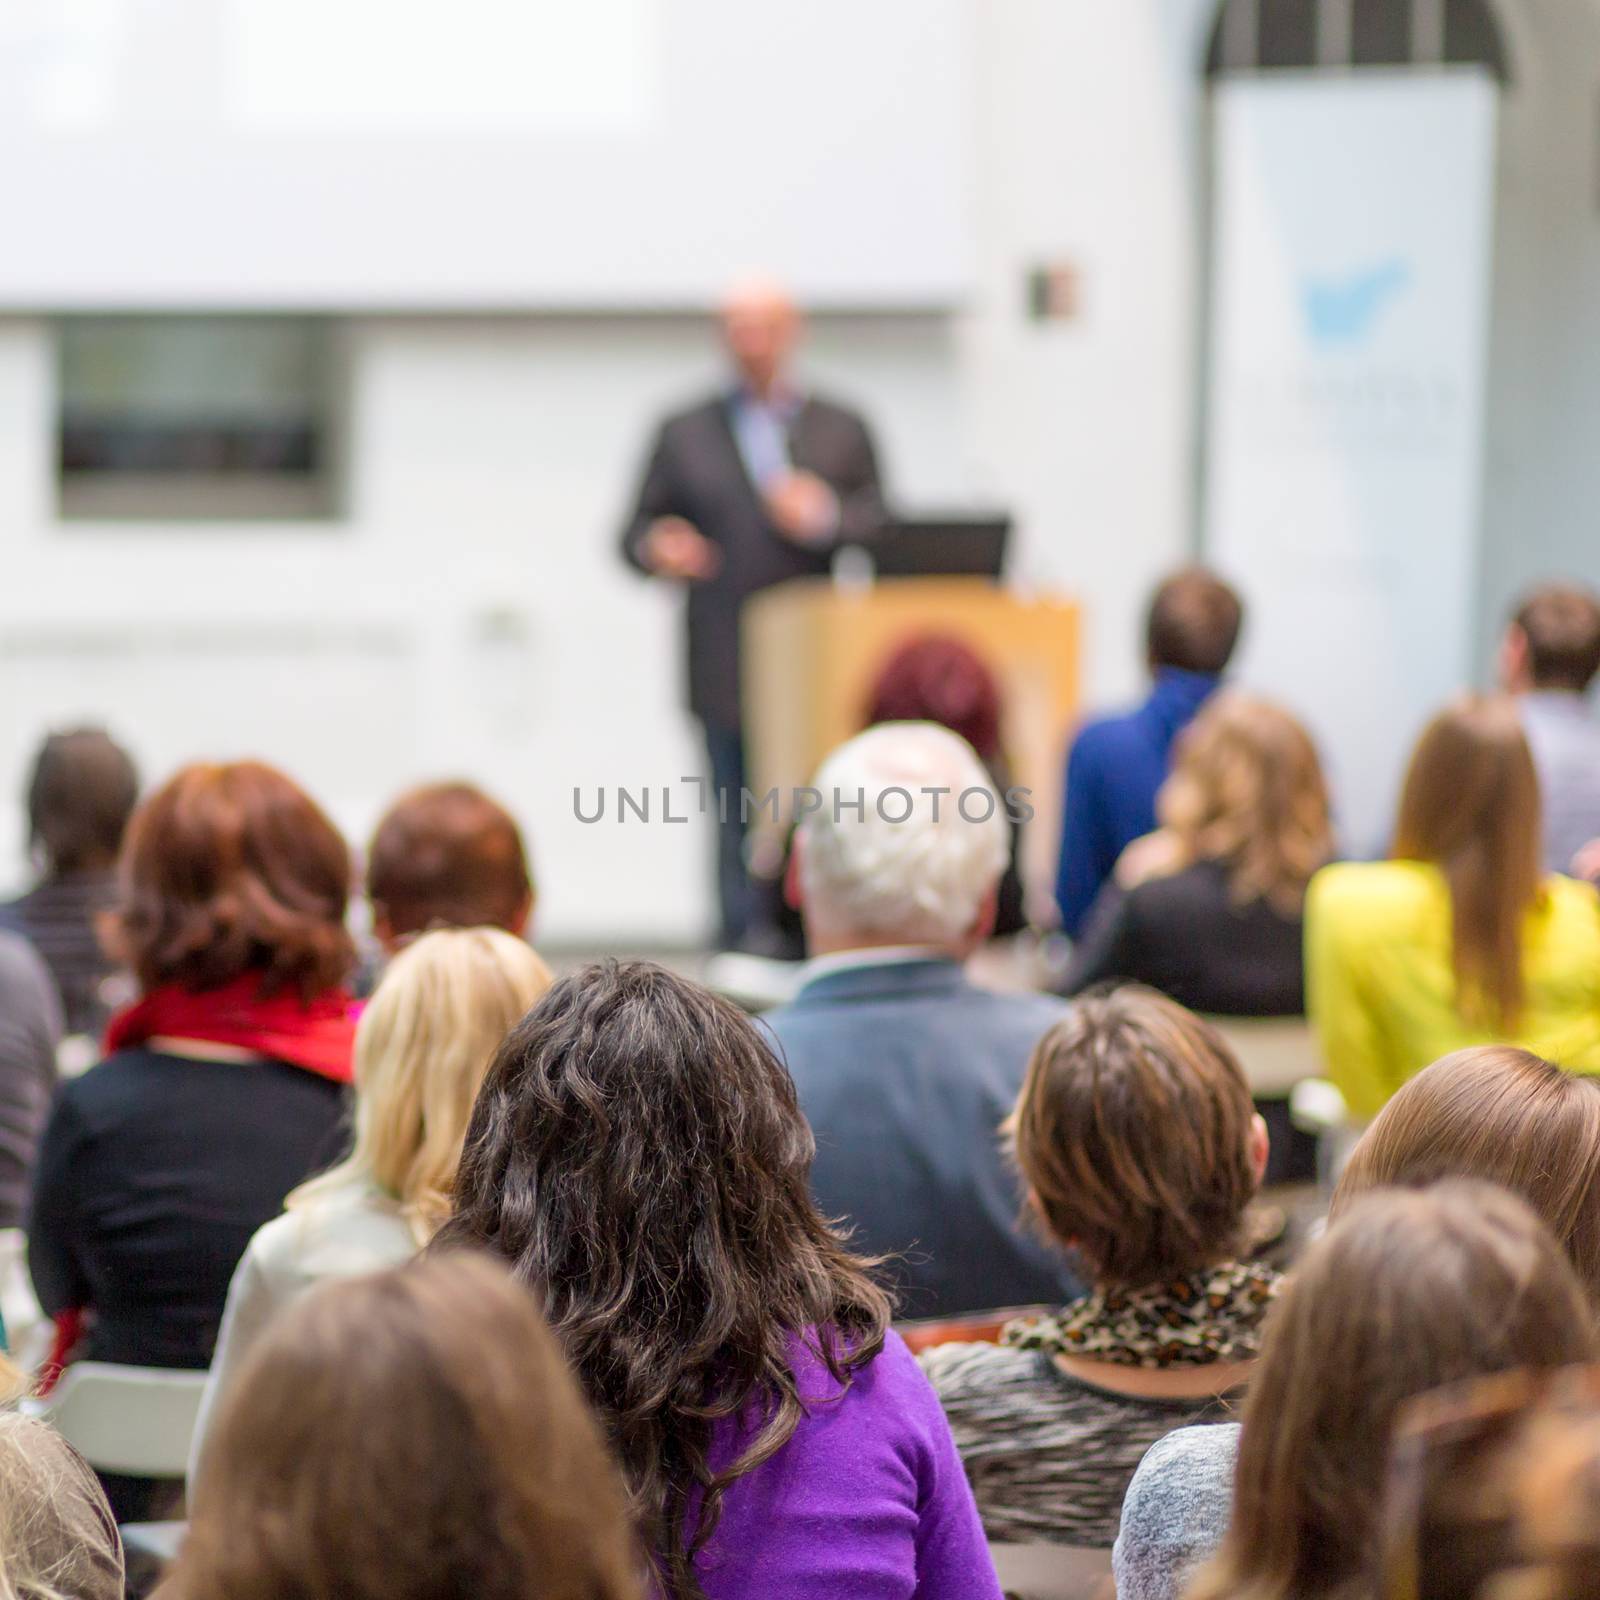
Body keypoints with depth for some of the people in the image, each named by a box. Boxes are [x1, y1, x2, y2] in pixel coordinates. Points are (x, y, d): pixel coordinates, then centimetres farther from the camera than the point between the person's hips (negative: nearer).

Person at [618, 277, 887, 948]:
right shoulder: (683, 434, 15)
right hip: (729, 677, 0)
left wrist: (826, 516, -12)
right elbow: (637, 533, 11)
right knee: (741, 832, -4)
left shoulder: (843, 430, 16)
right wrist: (657, 550, -12)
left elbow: (881, 524, 8)